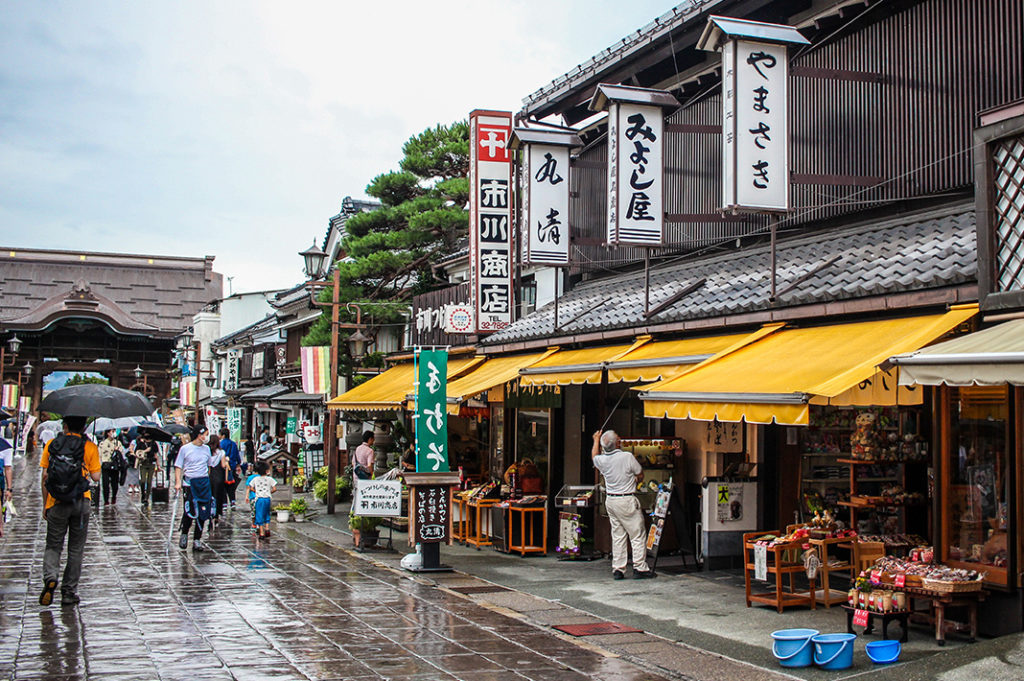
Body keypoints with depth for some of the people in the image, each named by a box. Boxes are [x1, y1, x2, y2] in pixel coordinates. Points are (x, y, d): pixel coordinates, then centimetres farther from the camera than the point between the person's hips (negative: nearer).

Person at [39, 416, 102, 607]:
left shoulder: (51, 445, 1)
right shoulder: (90, 448, -3)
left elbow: (45, 478, 1)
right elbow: (95, 477, -4)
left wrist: (45, 505, 8)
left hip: (56, 504, 0)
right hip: (80, 504, 0)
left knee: (53, 545, 11)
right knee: (75, 549, 10)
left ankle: (49, 577, -16)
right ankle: (69, 592, 11)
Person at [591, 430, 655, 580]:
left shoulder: (602, 460, -2)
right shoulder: (627, 457, -17)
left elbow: (594, 456, 24)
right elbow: (640, 474, -4)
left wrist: (596, 440, 39)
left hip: (610, 500, 6)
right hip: (627, 500, -6)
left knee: (617, 535, 11)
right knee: (637, 535, 3)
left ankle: (617, 569, 11)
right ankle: (640, 568, 3)